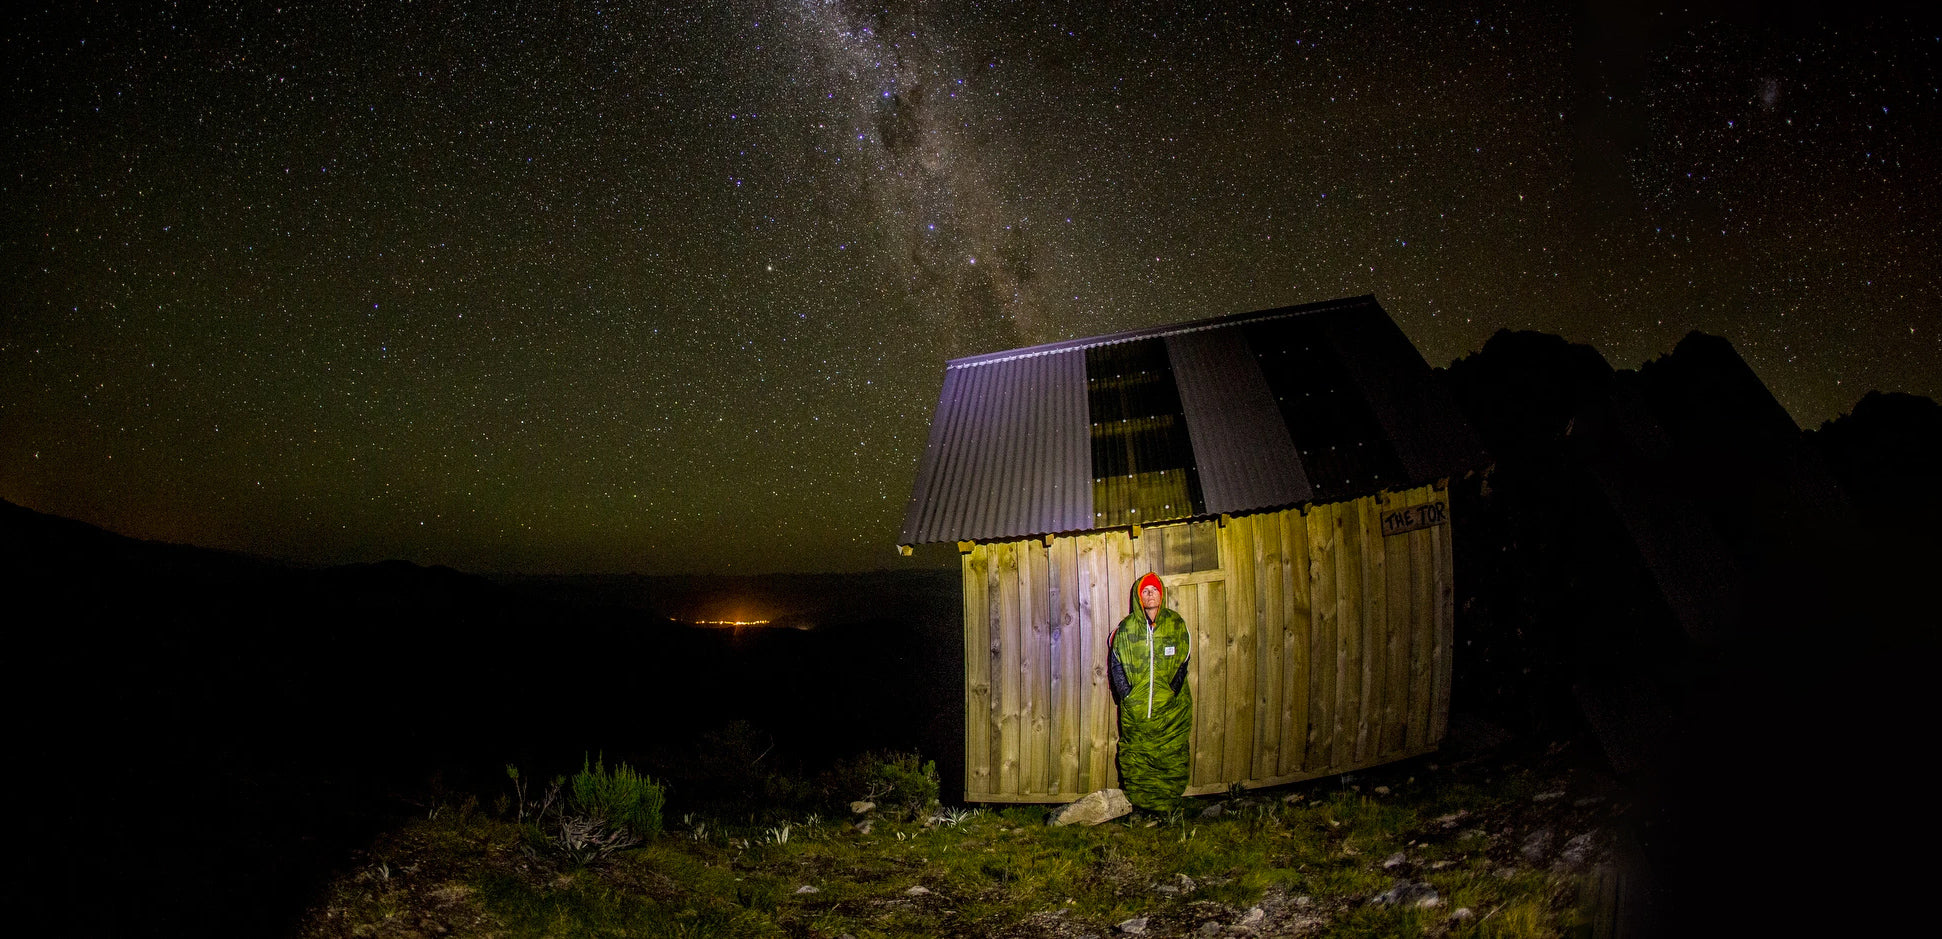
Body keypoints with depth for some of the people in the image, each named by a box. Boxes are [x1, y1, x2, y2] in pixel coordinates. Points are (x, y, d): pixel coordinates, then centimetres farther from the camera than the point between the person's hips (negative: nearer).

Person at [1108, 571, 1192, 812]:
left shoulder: (1176, 624, 4)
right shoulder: (1126, 628, 3)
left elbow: (1183, 661, 6)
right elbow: (1116, 663, 6)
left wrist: (1173, 689, -5)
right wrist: (1126, 693, -3)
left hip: (1171, 707, 0)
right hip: (1135, 708, 0)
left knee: (1172, 755, 0)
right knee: (1136, 756, 2)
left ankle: (1171, 802, 10)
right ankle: (1136, 803, 11)